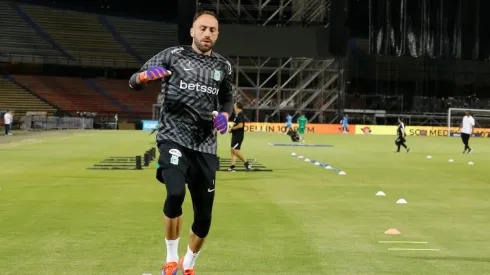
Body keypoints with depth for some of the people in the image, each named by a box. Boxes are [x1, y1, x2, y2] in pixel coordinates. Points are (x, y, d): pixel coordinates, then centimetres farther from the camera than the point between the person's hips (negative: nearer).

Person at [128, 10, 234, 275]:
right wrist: (145, 75, -25)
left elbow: (228, 98, 26)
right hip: (173, 139, -4)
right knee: (175, 193, -29)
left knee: (204, 218, 4)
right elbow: (134, 81, -1)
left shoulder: (223, 66, 10)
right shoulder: (173, 55, 0)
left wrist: (224, 115, 4)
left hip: (205, 147, 4)